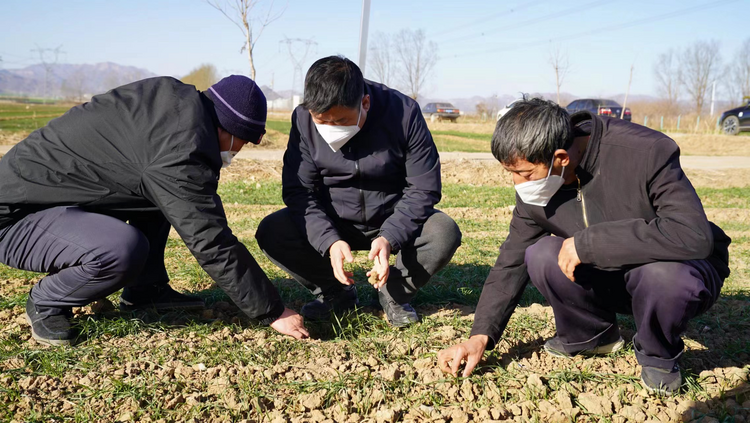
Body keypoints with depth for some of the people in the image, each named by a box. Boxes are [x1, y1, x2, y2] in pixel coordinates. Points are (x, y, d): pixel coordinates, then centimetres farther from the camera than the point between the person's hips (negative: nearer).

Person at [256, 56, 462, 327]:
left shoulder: (404, 113, -20)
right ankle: (336, 292, 2)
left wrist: (389, 237, -32)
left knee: (445, 235, -30)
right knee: (270, 233, -22)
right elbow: (298, 190, -14)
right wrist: (329, 241, -31)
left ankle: (395, 293, 0)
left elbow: (423, 189, -17)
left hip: (393, 220, -1)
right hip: (331, 224, 2)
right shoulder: (303, 120, -15)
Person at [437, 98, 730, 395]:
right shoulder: (532, 191, -12)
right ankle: (592, 335, 6)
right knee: (540, 256, -21)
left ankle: (659, 354, -4)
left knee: (665, 273, -38)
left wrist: (586, 243, -38)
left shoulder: (648, 153, -30)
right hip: (611, 280, 4)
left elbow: (694, 236, -41)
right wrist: (481, 335, -14)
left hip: (682, 271, -4)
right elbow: (511, 262, -4)